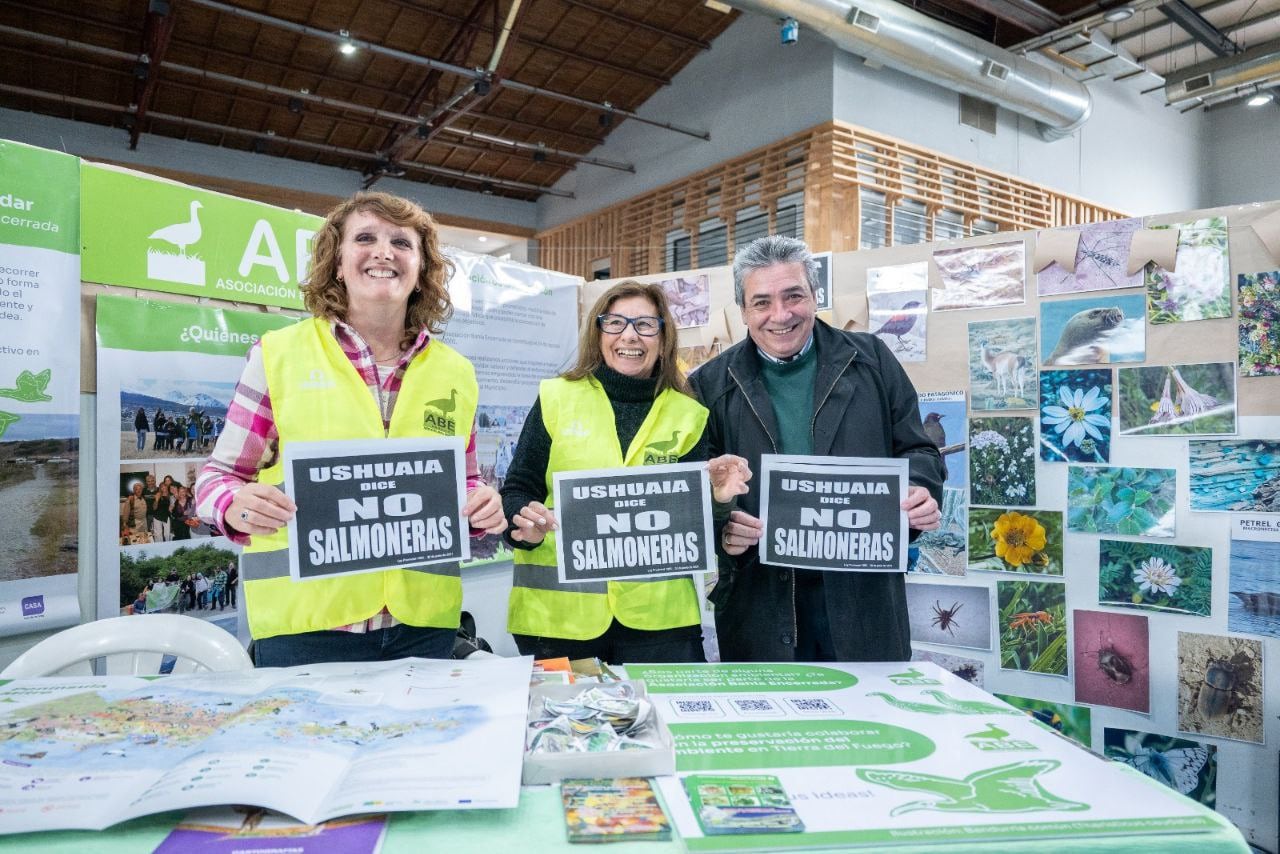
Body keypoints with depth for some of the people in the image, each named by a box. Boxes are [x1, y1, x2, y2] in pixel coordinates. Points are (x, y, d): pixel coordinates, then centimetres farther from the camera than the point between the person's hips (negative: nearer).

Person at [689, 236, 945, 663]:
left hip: (864, 594, 1)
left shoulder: (871, 360, 5)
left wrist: (921, 493, -12)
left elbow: (916, 448, 9)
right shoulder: (711, 385, 3)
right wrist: (719, 529, -17)